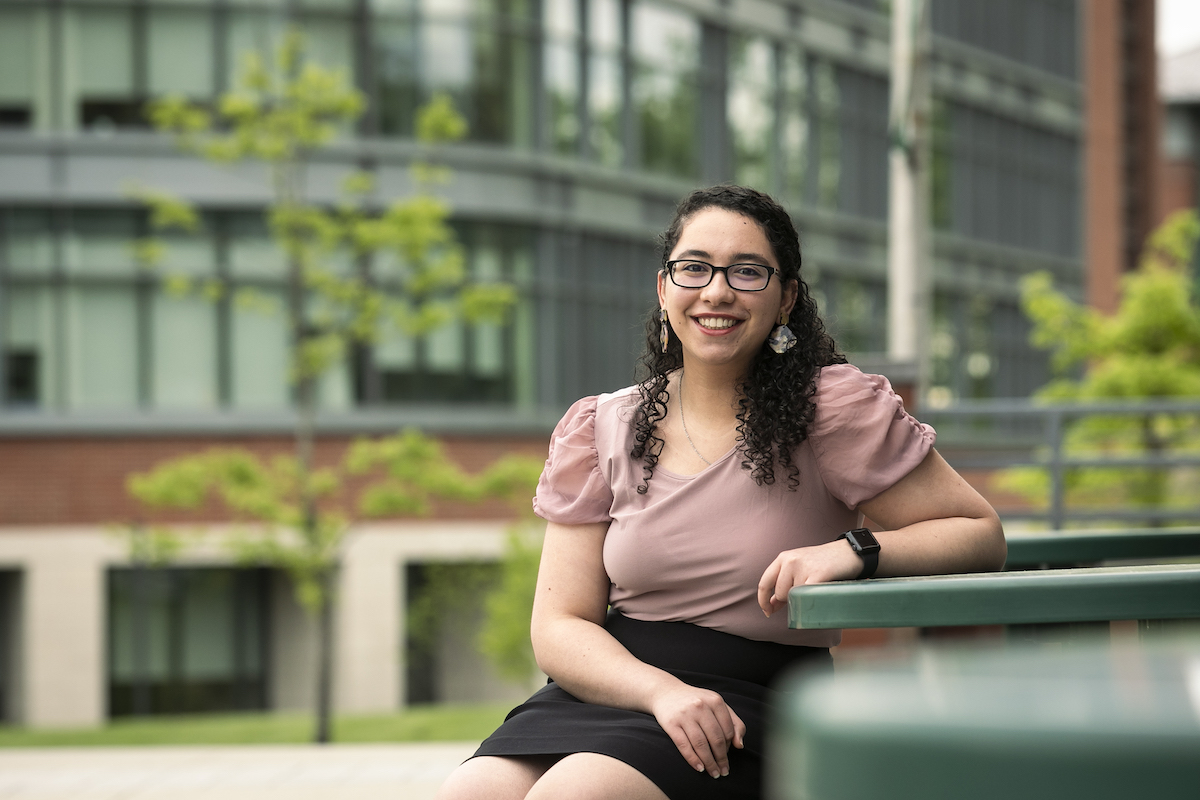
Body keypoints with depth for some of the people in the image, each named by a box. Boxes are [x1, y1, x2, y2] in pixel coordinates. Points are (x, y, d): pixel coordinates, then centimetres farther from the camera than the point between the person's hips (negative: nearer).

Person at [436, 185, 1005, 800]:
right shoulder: (601, 429, 8)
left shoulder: (837, 408, -1)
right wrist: (663, 691, -18)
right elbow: (561, 625, 3)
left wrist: (854, 552, -18)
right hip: (608, 686, 4)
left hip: (753, 699, -3)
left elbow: (981, 535, 3)